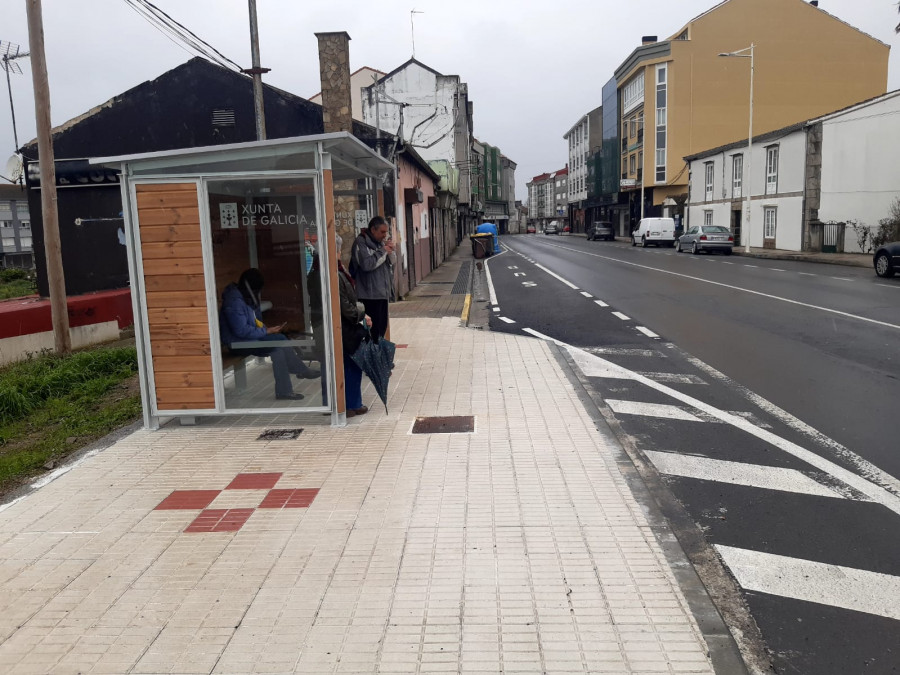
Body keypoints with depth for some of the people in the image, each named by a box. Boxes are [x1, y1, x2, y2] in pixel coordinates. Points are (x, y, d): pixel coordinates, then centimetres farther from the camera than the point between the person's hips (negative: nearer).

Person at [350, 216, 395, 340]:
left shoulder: (380, 242, 15)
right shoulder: (361, 242, -10)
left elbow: (392, 262, 17)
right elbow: (367, 264, -23)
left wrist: (390, 251, -3)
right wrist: (383, 251, -13)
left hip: (383, 292, 9)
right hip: (370, 294, -8)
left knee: (382, 325, 14)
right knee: (373, 327, -9)